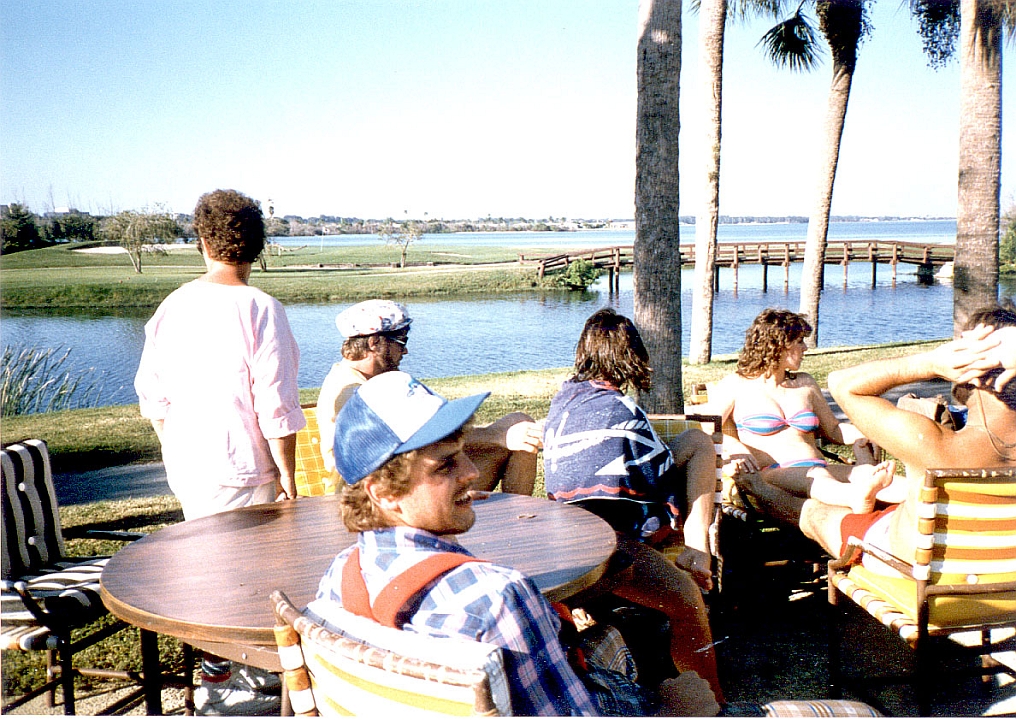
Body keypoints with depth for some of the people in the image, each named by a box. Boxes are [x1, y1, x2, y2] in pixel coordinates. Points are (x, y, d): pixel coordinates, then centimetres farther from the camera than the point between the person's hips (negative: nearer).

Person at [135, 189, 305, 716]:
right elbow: (276, 405, -16)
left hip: (186, 465, 6)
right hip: (241, 470, -6)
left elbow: (151, 393, 9)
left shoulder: (173, 306, 3)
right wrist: (287, 474, -7)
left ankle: (245, 665, 31)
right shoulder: (260, 309, -14)